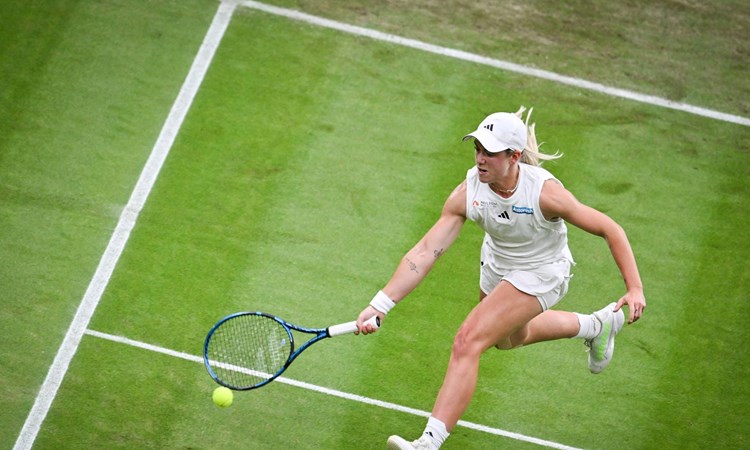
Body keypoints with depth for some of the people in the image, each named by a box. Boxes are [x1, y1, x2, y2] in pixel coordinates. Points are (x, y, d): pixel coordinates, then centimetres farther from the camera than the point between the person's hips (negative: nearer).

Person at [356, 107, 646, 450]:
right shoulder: (467, 193, -25)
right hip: (496, 265, 6)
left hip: (540, 275, -6)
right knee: (510, 338, 34)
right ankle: (596, 325, 57)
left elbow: (610, 230, -24)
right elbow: (425, 251, -28)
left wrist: (634, 288, -27)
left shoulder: (544, 192, -35)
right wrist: (380, 304, -36)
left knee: (467, 342, -23)